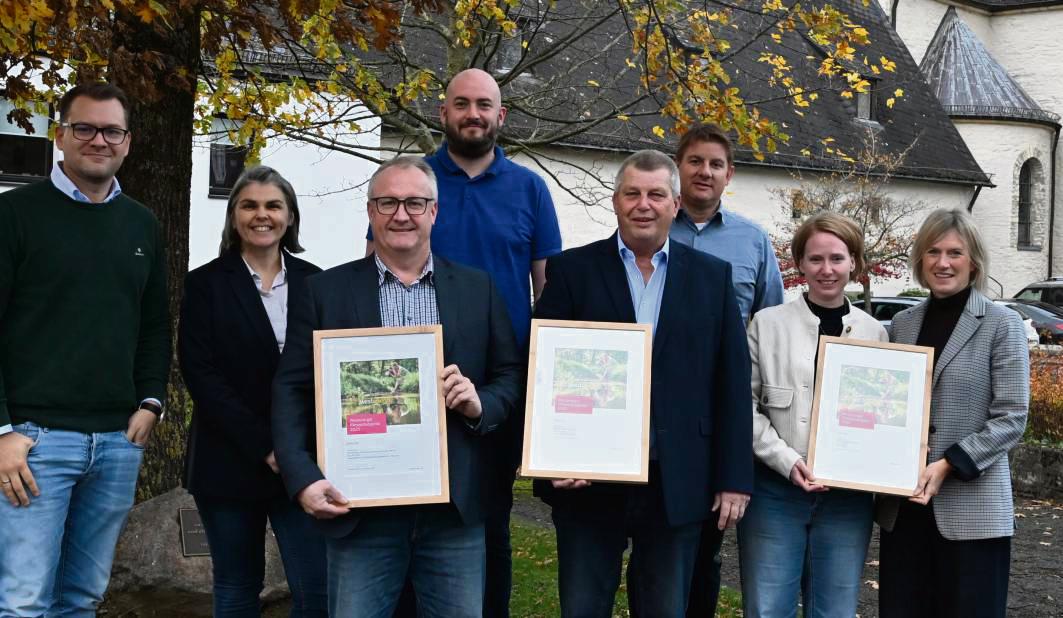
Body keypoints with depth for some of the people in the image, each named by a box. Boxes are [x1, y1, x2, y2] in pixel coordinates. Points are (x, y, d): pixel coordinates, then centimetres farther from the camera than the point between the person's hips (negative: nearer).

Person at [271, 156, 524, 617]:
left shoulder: (477, 289, 8)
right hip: (359, 505, -1)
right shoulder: (327, 291, 4)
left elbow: (511, 376, 12)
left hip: (455, 505, 1)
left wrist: (481, 404, -10)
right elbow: (292, 390, 2)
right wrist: (303, 479, -11)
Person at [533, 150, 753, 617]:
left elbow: (732, 384, 4)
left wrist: (734, 478, -1)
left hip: (679, 485, 1)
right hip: (588, 479, -1)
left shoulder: (713, 277, 6)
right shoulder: (572, 270, 2)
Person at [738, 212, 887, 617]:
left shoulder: (874, 332, 9)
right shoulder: (768, 324, 1)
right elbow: (744, 405, -1)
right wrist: (786, 460, -13)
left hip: (847, 496, 2)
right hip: (775, 492, -2)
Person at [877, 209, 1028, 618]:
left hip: (971, 507, -4)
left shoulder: (1001, 324, -3)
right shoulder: (903, 323, 10)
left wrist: (948, 466, -17)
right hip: (904, 504, 4)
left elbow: (1011, 418, -8)